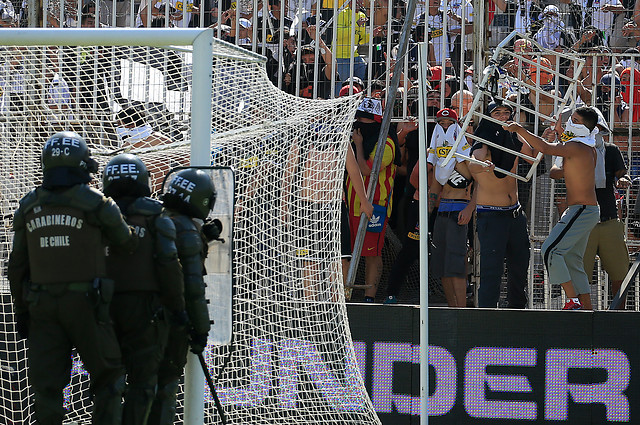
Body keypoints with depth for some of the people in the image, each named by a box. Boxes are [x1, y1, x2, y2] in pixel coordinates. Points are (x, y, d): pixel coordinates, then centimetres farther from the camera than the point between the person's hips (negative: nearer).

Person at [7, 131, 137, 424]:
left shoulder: (28, 206, 5)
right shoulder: (96, 204, -8)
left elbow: (17, 265, 8)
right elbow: (126, 243, 6)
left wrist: (21, 310, 15)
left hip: (42, 305, 3)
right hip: (85, 303, -3)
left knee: (47, 385, 4)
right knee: (107, 377, 9)